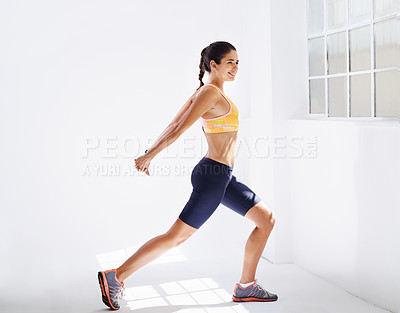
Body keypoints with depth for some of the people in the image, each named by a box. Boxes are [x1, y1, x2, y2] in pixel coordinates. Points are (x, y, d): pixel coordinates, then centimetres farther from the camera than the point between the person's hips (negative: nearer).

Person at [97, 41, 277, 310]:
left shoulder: (204, 92, 15)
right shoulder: (211, 92, -14)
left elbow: (174, 125, 12)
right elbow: (178, 129, -17)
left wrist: (149, 153, 10)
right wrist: (149, 156, -14)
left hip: (224, 178, 10)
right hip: (212, 176, -10)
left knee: (267, 219, 11)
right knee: (176, 237, -6)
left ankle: (246, 286, 16)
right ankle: (116, 277, 2)